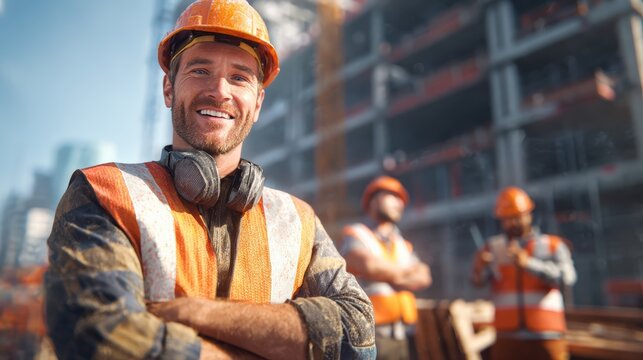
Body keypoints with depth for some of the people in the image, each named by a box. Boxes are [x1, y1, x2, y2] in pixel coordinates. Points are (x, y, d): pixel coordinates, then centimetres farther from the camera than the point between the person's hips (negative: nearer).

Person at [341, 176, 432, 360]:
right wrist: (409, 270, -1)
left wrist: (393, 277, -10)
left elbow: (424, 278, 7)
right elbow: (369, 265, -17)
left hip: (405, 335, 6)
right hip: (374, 334, -6)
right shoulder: (355, 234, 1)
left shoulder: (401, 244, 19)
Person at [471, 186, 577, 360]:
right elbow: (479, 281, -5)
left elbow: (566, 278, -13)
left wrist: (529, 263, -25)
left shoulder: (553, 245, 4)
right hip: (507, 337, 1)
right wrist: (479, 268, -29)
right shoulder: (493, 247, 6)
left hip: (546, 336, 0)